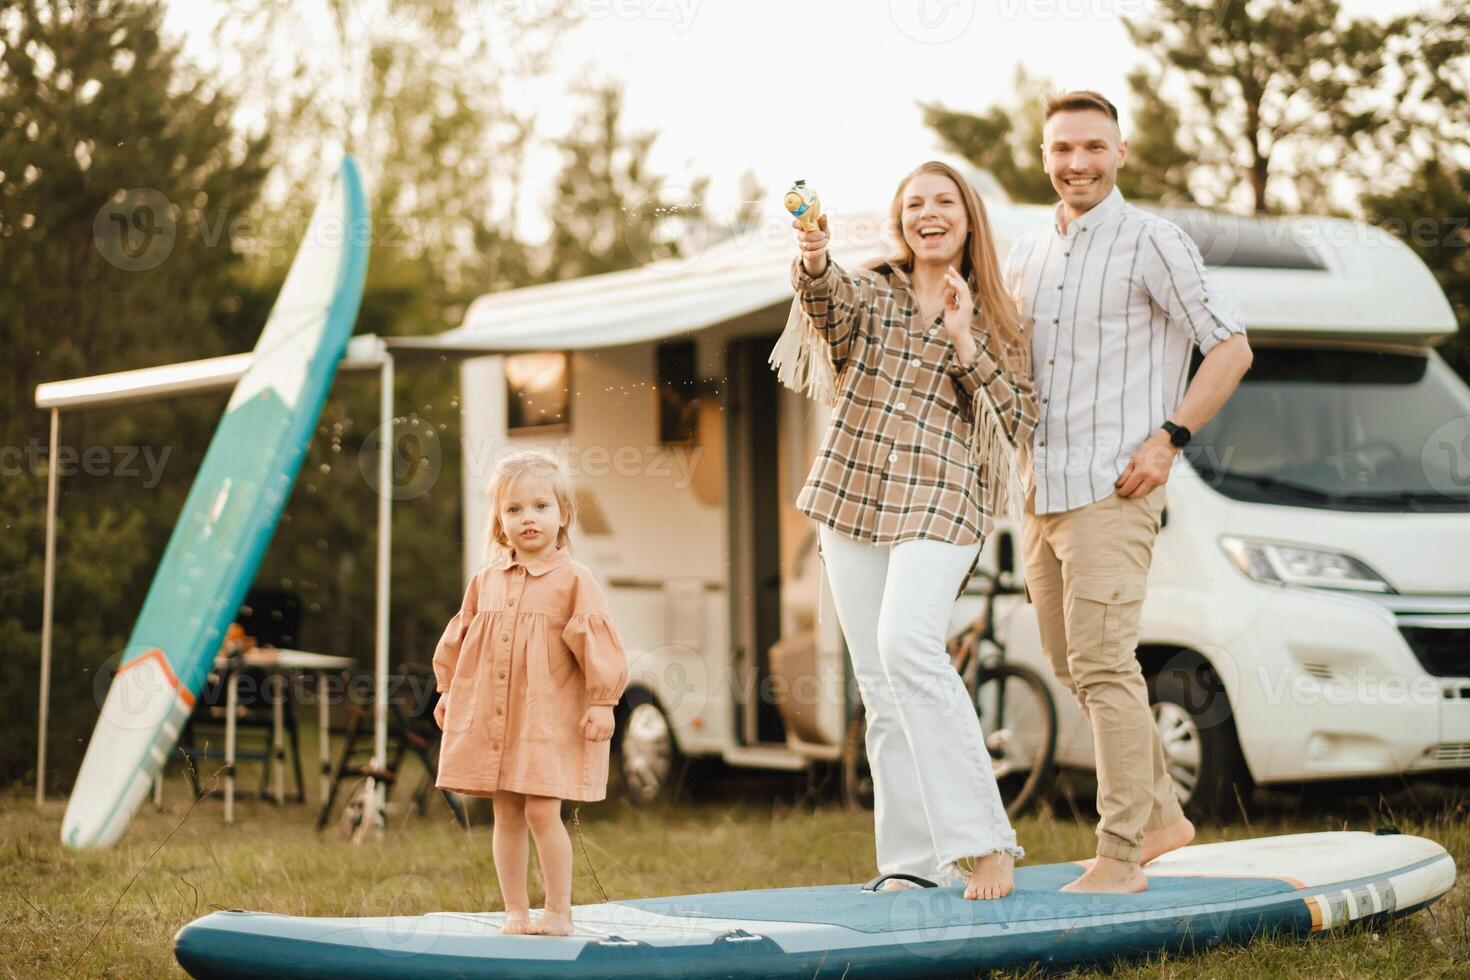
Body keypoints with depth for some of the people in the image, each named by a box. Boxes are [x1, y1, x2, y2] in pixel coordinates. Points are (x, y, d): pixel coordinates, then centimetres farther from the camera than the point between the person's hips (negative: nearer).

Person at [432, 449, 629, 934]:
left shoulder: (573, 579, -6)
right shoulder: (485, 581, 7)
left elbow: (596, 641, -8)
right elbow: (458, 637, 18)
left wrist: (602, 702, -12)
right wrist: (448, 690, 18)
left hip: (551, 720, -4)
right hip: (490, 718, 5)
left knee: (541, 812, -9)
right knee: (507, 817, 8)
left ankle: (559, 912, 2)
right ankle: (515, 911, 16)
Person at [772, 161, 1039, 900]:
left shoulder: (995, 319, 10)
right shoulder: (869, 289, 11)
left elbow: (1018, 422, 0)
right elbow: (827, 307, -13)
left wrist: (964, 341, -10)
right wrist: (814, 263, -35)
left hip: (939, 504, -3)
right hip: (852, 499, 3)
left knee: (908, 644, -25)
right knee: (878, 683, 2)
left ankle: (982, 839, -22)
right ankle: (912, 859, 8)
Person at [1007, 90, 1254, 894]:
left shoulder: (1151, 242, -6)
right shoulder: (1027, 255, 14)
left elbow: (1231, 349, -8)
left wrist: (1168, 438, -16)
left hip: (1112, 488, -8)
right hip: (1041, 488, 8)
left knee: (1103, 665, -11)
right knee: (1071, 666, 13)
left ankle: (1122, 853, -5)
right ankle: (1161, 814, 27)